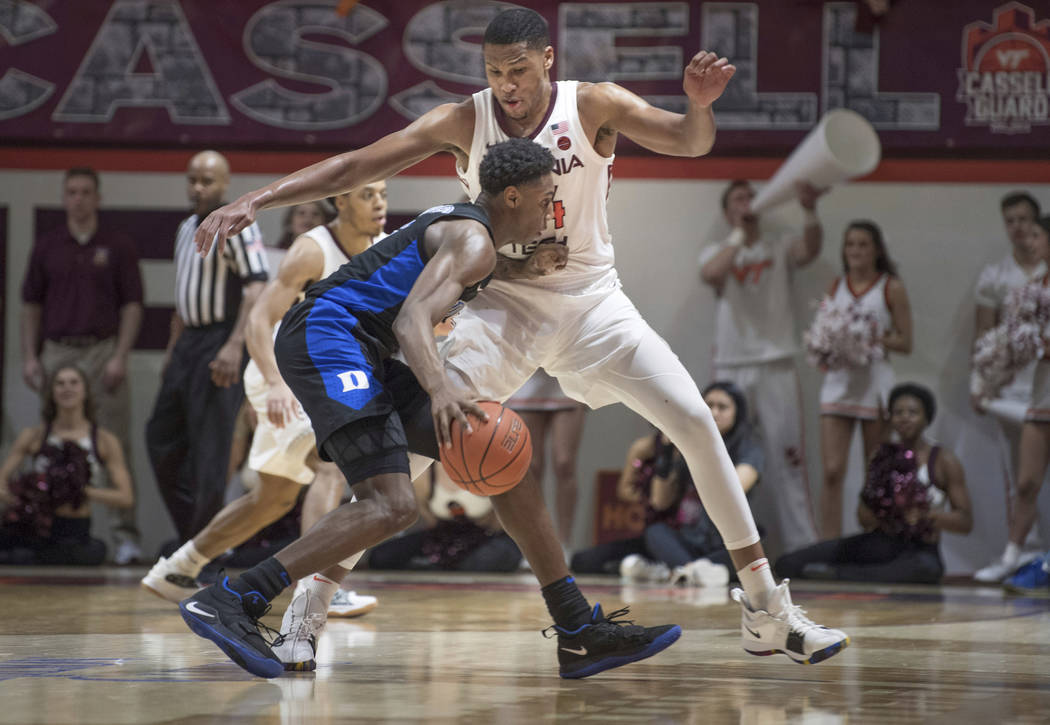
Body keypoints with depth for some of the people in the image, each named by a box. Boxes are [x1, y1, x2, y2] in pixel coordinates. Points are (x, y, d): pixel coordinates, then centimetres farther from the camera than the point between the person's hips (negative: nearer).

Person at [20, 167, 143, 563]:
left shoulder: (118, 246, 3)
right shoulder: (46, 246, 10)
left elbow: (132, 305, 1)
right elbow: (31, 305, 13)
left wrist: (120, 357, -9)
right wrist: (30, 358, 4)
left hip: (103, 352, -3)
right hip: (57, 353, 3)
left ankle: (126, 534, -6)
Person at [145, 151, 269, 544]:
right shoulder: (187, 228, 17)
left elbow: (257, 288, -18)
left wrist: (235, 345, -25)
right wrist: (172, 349, 22)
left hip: (220, 343, -9)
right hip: (189, 341, 9)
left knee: (210, 446, -8)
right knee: (162, 438, 9)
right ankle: (189, 527, 17)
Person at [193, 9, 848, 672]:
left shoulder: (593, 107, -10)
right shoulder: (465, 123, -9)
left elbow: (689, 142, -21)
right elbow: (354, 167, -11)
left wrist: (700, 107, -45)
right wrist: (252, 201, -20)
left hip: (591, 299, 0)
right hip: (506, 301, 0)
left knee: (696, 422, -9)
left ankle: (766, 611, 1)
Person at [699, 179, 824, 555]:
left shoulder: (780, 246, 8)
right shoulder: (717, 251, 11)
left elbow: (810, 249, -14)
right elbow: (711, 273, -12)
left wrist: (810, 212, -33)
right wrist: (739, 234, -13)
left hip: (776, 365, -1)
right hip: (731, 367, 1)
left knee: (787, 457, -6)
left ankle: (802, 547, -7)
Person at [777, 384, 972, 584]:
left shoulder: (944, 461, -3)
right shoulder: (882, 458, 9)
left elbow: (966, 523, -8)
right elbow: (866, 522, 11)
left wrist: (924, 513, -25)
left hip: (919, 550, -4)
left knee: (926, 569, -45)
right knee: (788, 563, -11)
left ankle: (837, 575, -31)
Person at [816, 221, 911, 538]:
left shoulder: (891, 288, 1)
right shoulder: (835, 288, 10)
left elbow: (905, 343, -2)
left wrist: (876, 338, -17)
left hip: (874, 381, -2)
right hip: (838, 381, 2)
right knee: (832, 472, -8)